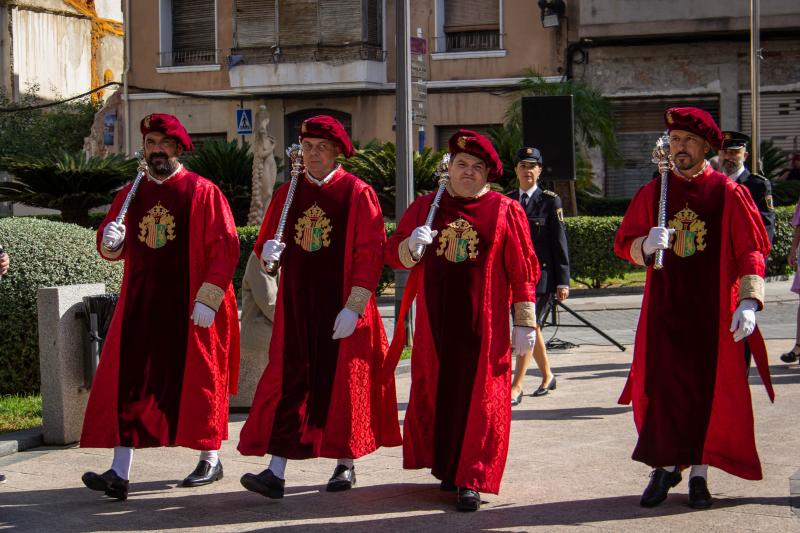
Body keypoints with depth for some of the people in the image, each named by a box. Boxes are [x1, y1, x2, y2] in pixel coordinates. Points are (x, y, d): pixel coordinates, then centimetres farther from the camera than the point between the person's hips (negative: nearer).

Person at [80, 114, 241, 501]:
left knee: (196, 381, 5)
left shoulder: (202, 193, -5)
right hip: (141, 305, 4)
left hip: (189, 306, -4)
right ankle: (120, 474, -5)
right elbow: (112, 249, 17)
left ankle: (210, 460, 23)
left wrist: (207, 299, -15)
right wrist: (109, 241, -7)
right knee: (129, 382, -4)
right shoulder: (131, 194, 10)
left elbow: (225, 249, -8)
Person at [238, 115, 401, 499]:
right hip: (296, 307, 3)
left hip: (340, 308, -3)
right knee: (288, 382, -2)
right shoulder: (287, 194, 8)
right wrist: (267, 251, -11)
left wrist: (353, 307, -14)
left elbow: (369, 255, -8)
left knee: (341, 382, 4)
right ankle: (276, 473, -5)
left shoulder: (357, 194, -4)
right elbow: (265, 244, 14)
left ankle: (345, 464, 20)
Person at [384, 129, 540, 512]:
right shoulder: (424, 207, 9)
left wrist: (525, 323, -5)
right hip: (435, 323, 3)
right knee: (437, 393, 8)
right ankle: (446, 466, 26)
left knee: (480, 400, -3)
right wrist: (411, 246, -12)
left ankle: (471, 480, 1)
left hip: (484, 325, -3)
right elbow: (392, 254, 11)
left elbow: (522, 270, -1)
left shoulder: (505, 211, 0)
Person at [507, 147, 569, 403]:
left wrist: (563, 281, -9)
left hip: (541, 275, -5)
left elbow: (559, 242, -5)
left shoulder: (550, 201, -3)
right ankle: (547, 376, 33)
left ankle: (516, 387, -11)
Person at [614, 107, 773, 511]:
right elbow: (624, 245, 7)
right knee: (662, 386, 0)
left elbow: (750, 251, -5)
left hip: (713, 313, -2)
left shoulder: (729, 194, -2)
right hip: (664, 310, 2)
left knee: (709, 389, 3)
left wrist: (748, 302, -16)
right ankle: (665, 467, 14)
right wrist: (646, 244, -16)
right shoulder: (651, 193, 6)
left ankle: (699, 472, 14)